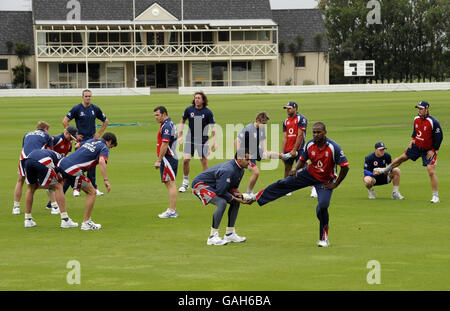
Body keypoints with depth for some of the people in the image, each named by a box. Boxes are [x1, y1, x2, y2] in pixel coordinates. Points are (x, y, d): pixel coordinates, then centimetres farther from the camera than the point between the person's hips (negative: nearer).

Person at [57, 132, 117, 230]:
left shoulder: (91, 141, 25)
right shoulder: (104, 148, 3)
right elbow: (102, 162, -17)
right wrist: (106, 180, -21)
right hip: (72, 170, -7)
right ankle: (86, 223, 4)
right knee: (92, 193, 3)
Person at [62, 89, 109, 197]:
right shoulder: (76, 109, -4)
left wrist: (99, 133, 10)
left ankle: (93, 187, 12)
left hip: (92, 140, 3)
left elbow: (105, 121, 20)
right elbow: (65, 121, -4)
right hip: (81, 140, -3)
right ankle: (76, 188, -1)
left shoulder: (95, 109, 7)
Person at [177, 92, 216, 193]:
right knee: (186, 160, -7)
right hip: (190, 139, 2)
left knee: (204, 161, 1)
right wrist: (180, 135, 7)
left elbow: (213, 128, -6)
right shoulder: (189, 110, -3)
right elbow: (182, 121, 12)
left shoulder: (208, 112, -9)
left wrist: (214, 142, -13)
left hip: (203, 140, -2)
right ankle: (185, 183, 9)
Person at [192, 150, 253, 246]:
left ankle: (229, 234, 13)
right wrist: (236, 198, -23)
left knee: (236, 202, 7)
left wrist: (240, 196, -9)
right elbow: (221, 191, -30)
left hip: (214, 186, 11)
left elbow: (233, 187, 10)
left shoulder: (240, 170, 1)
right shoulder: (228, 170, -31)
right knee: (222, 203, -30)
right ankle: (212, 237, -26)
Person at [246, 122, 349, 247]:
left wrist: (335, 185, -18)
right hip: (310, 174, 5)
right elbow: (302, 159, 8)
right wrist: (295, 169, -14)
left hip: (325, 181, -5)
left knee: (322, 206, -22)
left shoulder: (333, 147, -26)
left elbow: (345, 167, -22)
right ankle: (256, 197, 20)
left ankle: (324, 238, -4)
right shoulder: (310, 145, -11)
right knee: (283, 184, 1)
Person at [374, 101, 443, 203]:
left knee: (431, 171, -15)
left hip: (429, 150, -7)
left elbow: (439, 137, -18)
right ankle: (385, 170, 47)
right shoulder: (416, 119, -2)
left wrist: (433, 150, -18)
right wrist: (413, 139, 4)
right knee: (402, 157, 20)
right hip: (416, 146, 7)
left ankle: (436, 196, -9)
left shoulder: (433, 122, -24)